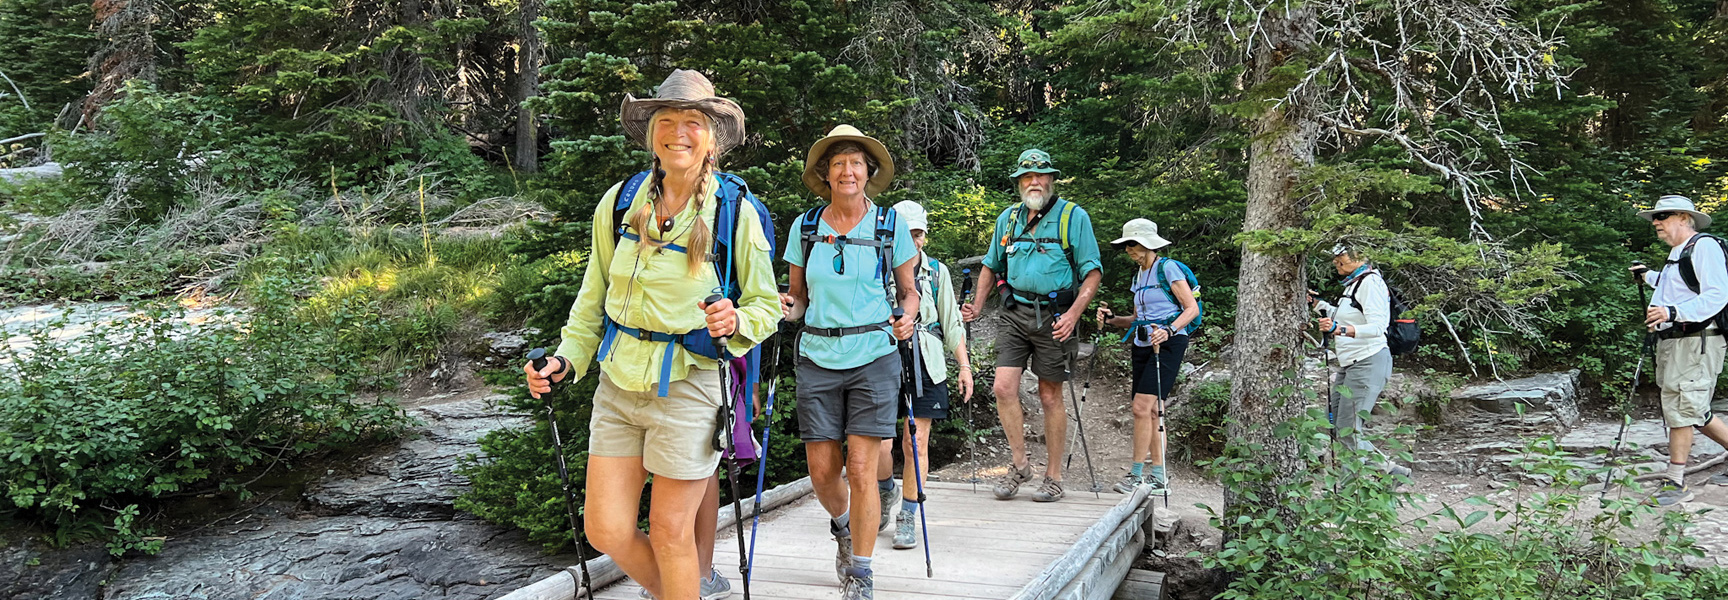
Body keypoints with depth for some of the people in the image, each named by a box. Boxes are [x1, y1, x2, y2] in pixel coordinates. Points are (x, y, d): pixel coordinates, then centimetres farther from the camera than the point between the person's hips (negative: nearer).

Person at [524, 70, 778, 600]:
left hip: (688, 385, -4)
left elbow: (766, 306, 0)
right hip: (619, 383, 4)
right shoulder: (618, 203, 3)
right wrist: (567, 361, 3)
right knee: (606, 531, 5)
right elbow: (593, 297, 13)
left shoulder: (735, 213, -6)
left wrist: (735, 322, -21)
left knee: (669, 530, 4)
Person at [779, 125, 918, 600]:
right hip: (818, 359, 2)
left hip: (873, 358, -2)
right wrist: (788, 308, -10)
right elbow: (800, 297, 13)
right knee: (822, 472, 3)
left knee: (861, 468, -7)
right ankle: (842, 527, 37)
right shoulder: (805, 228, 5)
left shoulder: (891, 226, 1)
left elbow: (909, 292, 9)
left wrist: (907, 317, -13)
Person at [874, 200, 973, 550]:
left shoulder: (937, 272, 10)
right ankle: (885, 491, 25)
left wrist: (964, 365, 10)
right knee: (879, 444, -8)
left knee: (916, 443, -1)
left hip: (925, 366, 1)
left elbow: (951, 324, 15)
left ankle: (907, 518, 11)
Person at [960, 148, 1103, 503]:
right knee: (1003, 388, -8)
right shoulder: (1008, 218, 11)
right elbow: (991, 265, 24)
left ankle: (1053, 477, 14)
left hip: (1053, 317, -4)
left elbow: (1092, 272, -4)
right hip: (1015, 313, 4)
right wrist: (977, 306, 13)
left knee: (1050, 397, 3)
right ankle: (1019, 464, 10)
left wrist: (1073, 313, -17)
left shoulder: (1073, 217, -3)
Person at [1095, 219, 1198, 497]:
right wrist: (1112, 320, 5)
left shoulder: (1168, 268, -5)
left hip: (1169, 345, -8)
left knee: (1142, 407, -16)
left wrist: (1169, 330, -25)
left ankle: (1136, 475, -13)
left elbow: (1192, 308, -10)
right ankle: (1159, 477, 9)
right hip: (1143, 346, 8)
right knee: (1151, 411, 5)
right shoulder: (1139, 277, 19)